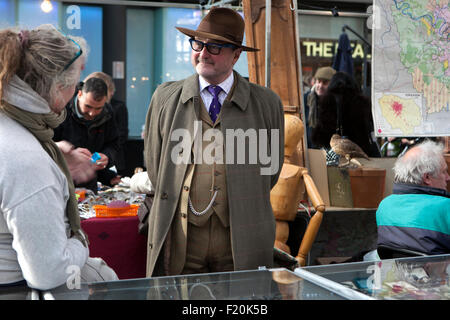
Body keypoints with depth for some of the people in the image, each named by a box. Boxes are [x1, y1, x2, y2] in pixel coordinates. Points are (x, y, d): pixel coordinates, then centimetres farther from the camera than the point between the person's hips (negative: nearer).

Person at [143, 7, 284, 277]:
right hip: (180, 237, 1)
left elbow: (271, 169, 10)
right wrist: (180, 202, 8)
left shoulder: (266, 103, 2)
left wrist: (240, 207, 8)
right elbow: (154, 165, 11)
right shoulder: (165, 98, 4)